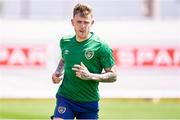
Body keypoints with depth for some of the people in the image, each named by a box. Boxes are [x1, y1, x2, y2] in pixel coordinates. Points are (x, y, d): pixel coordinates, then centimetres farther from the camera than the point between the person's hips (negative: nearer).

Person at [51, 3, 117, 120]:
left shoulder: (101, 47, -10)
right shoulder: (65, 41, 4)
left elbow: (113, 76, -7)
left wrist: (90, 76, -21)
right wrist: (58, 73, 5)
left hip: (89, 102, -2)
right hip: (65, 98, 2)